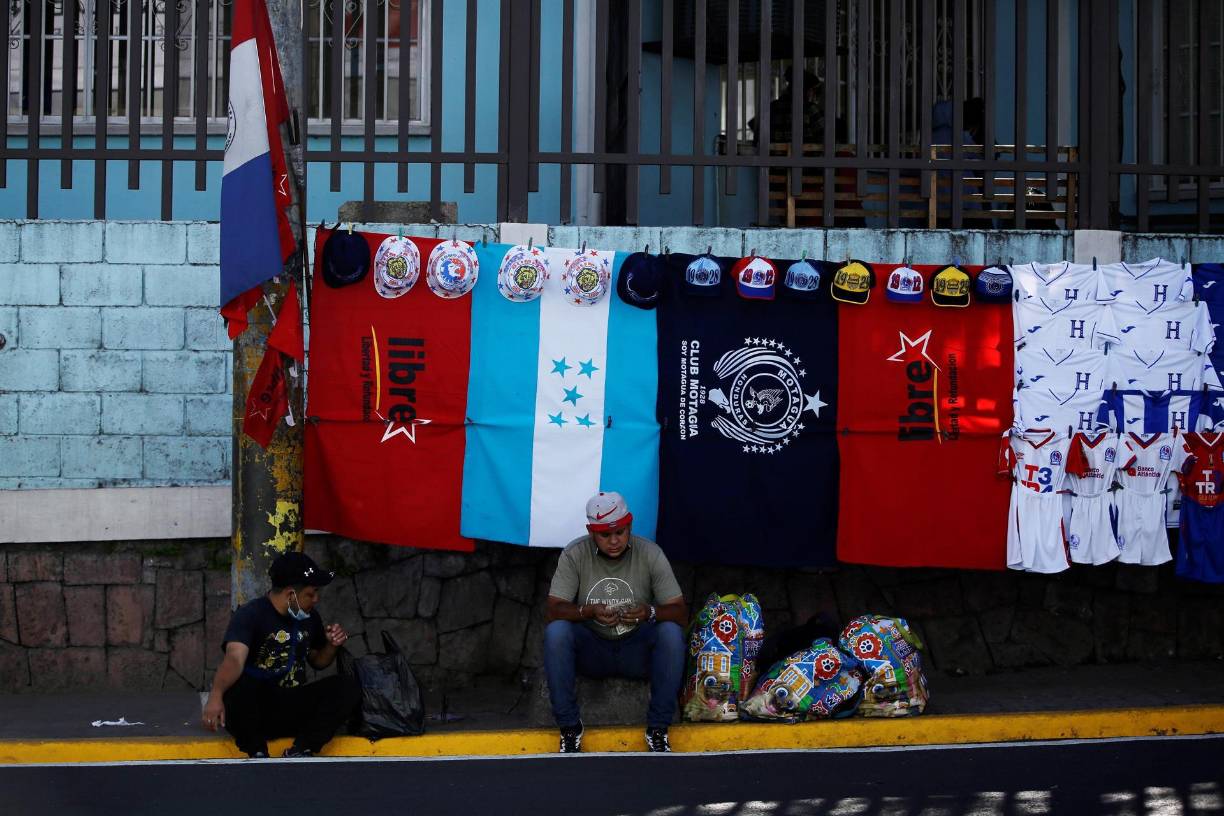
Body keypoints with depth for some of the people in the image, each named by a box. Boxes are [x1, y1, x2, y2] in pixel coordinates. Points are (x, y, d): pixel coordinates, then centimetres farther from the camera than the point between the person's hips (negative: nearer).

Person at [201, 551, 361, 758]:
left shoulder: (309, 617, 10)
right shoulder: (250, 614, -12)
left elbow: (318, 661, 26)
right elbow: (234, 659, -31)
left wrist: (331, 646, 2)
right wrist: (216, 696, -50)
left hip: (293, 712, 6)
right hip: (253, 709, -6)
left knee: (348, 688, -16)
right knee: (238, 688, -39)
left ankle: (299, 752, -21)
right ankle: (257, 753, -22)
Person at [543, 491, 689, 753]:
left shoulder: (650, 554, -9)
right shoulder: (575, 555, -9)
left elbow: (681, 613, -11)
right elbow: (554, 610, -14)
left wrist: (650, 612, -34)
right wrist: (589, 611, -35)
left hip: (636, 651, 0)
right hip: (591, 650, 0)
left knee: (671, 632, -30)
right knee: (555, 631, -30)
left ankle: (658, 728, -20)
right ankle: (569, 726, -20)